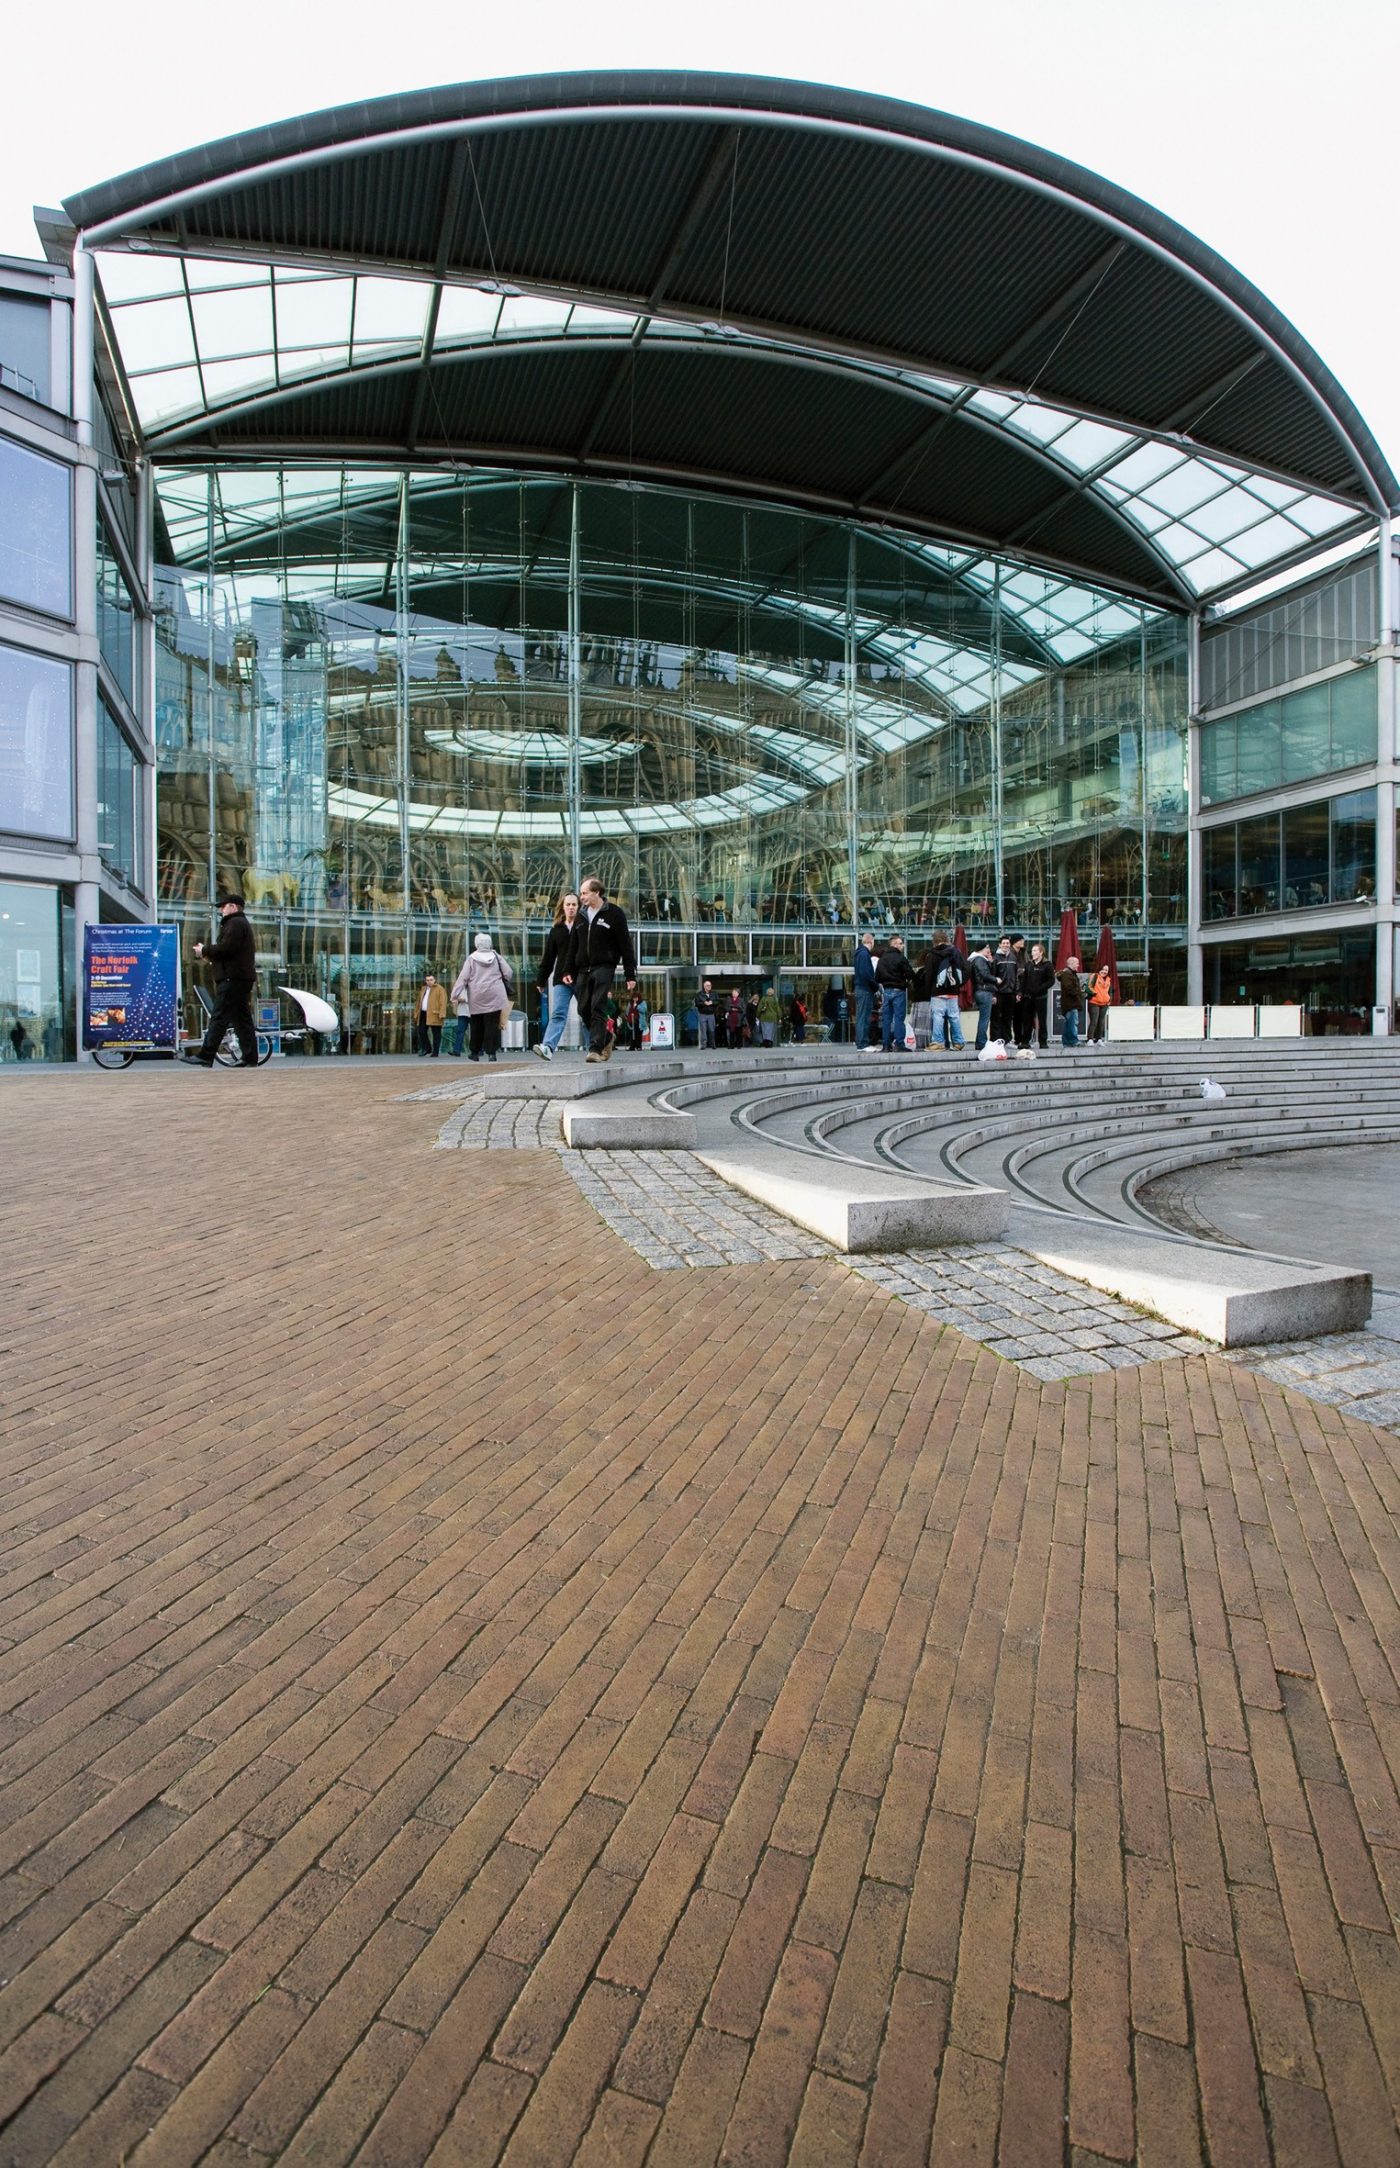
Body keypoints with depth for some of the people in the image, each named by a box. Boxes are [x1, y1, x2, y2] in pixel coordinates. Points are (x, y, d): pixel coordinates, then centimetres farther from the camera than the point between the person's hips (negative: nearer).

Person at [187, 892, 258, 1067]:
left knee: (219, 1017, -11)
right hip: (240, 978, 10)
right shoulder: (240, 923, 27)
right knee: (242, 1019, 7)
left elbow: (225, 948, -19)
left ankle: (206, 1056, -12)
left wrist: (205, 950, -5)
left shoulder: (235, 923, -7)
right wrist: (209, 954, 9)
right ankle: (250, 1059, 5)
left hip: (233, 979, -10)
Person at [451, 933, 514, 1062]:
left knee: (477, 1025, 12)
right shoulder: (497, 957, 3)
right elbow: (508, 973, 3)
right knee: (492, 1024, -2)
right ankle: (491, 1052, -10)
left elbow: (463, 978, -5)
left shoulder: (471, 959, -1)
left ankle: (475, 1052, 22)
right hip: (494, 997, 0)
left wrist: (455, 994, -5)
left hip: (477, 998, 0)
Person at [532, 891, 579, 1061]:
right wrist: (541, 980, 11)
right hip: (561, 979, 2)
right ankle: (548, 1047, -23)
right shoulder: (555, 930, 13)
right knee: (558, 1014, -9)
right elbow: (548, 957, 13)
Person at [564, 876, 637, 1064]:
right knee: (584, 1009, 4)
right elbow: (573, 946, 18)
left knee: (598, 1009, -12)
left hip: (604, 968, -6)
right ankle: (606, 1040, 22)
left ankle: (596, 1048, -11)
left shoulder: (614, 913, -3)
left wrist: (630, 975, -9)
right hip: (583, 970, 6)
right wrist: (568, 971, 11)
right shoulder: (581, 915, 15)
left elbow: (626, 946, -5)